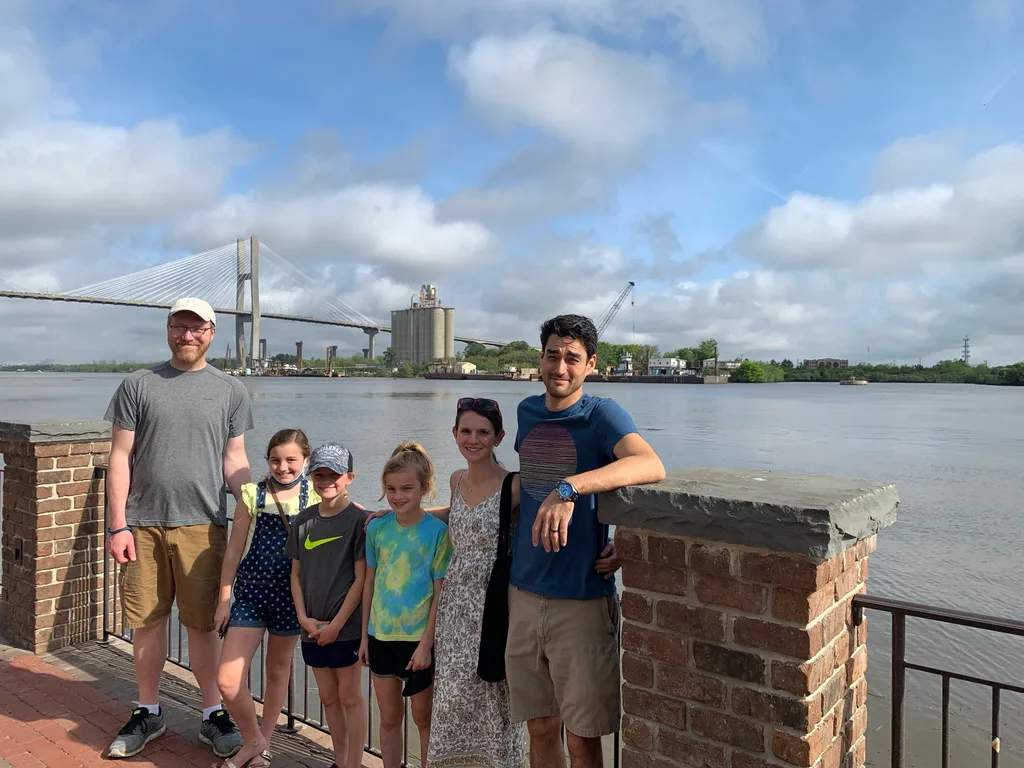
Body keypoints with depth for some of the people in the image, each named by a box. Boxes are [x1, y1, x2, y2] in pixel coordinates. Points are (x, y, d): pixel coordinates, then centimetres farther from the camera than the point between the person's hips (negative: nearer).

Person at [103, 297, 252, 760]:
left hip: (202, 526, 0)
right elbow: (120, 458, 4)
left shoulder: (231, 391, 8)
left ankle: (213, 715, 21)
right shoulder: (138, 385, 7)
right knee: (147, 621, 10)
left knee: (203, 624, 5)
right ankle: (148, 713, 29)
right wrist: (118, 525, -2)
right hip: (143, 526, 1)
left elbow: (235, 462, 7)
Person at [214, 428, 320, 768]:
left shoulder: (315, 498, -4)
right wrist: (223, 600, 2)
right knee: (227, 681, -6)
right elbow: (234, 550, 1)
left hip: (291, 595, 0)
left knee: (278, 670, 16)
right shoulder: (252, 494, -4)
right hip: (251, 594, 0)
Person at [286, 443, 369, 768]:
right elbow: (296, 573, 8)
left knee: (349, 696, 6)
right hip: (312, 627, 5)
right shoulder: (304, 520, 4)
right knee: (328, 697, 16)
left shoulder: (359, 519, -11)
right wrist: (304, 618, -2)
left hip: (346, 625, -5)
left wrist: (336, 624, -13)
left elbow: (361, 579, -12)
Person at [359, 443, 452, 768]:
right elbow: (370, 583, 6)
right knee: (389, 717, 16)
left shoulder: (437, 531, -13)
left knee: (423, 717, 13)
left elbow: (440, 592, -10)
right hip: (381, 634, 4)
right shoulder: (377, 527, -2)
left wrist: (426, 643, -13)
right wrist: (364, 635, 9)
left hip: (418, 637, -3)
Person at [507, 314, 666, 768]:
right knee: (540, 729, 17)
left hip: (581, 599, -5)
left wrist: (570, 488, -42)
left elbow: (652, 466, -32)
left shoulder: (601, 414, -11)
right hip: (524, 593, 5)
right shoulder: (528, 412, 7)